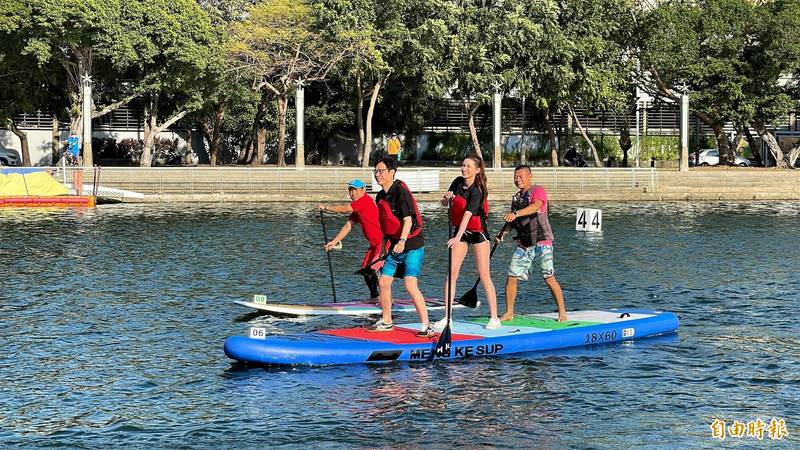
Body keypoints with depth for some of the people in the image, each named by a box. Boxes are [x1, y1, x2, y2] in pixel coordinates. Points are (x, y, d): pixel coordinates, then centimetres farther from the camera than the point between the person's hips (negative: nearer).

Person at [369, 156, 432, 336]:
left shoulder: (401, 192, -17)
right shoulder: (381, 197, 10)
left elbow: (408, 220, -26)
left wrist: (402, 241, -40)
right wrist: (388, 244, 25)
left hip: (412, 245, -9)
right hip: (395, 246, 9)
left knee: (410, 285, -19)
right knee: (383, 282, 10)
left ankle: (426, 326, -16)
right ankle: (386, 322, 27)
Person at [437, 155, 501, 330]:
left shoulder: (477, 191, -20)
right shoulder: (458, 182, 0)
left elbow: (468, 214, -31)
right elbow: (444, 203, 10)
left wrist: (457, 237, -41)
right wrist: (447, 197, -15)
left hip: (478, 232, -6)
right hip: (461, 231, 6)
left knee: (484, 275, -6)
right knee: (452, 273, -2)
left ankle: (494, 317, -1)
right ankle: (447, 317, -1)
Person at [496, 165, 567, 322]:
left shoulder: (538, 191, -6)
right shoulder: (517, 198, 17)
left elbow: (536, 206, -27)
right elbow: (512, 221, 20)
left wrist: (516, 214, -41)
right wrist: (502, 233, 1)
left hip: (541, 243, -7)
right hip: (523, 244, 7)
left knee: (549, 278, -10)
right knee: (511, 277, 0)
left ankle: (562, 313, -2)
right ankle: (509, 313, 10)